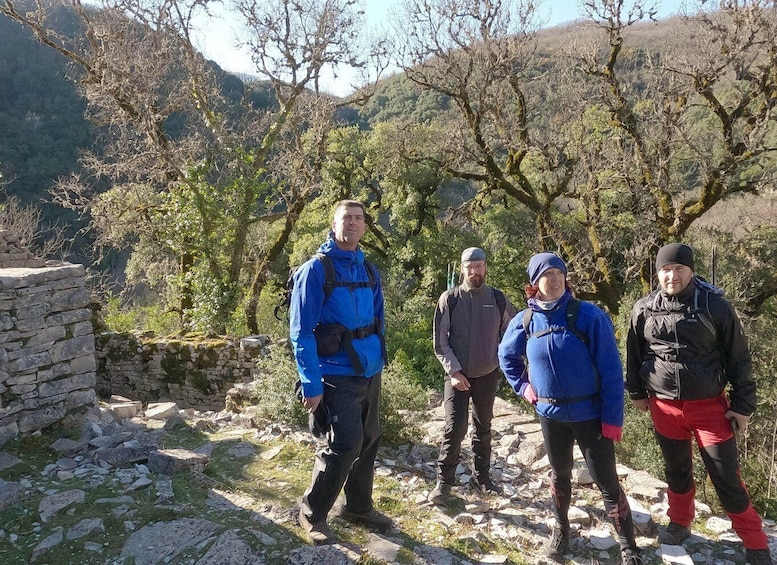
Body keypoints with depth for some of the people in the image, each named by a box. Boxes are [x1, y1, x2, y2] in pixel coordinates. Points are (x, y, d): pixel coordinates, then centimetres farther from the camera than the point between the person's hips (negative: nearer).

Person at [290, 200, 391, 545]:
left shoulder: (369, 271, 10)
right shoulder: (316, 269, -11)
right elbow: (301, 331, -14)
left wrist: (378, 361, 13)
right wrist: (311, 384, -18)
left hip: (370, 372, 7)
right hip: (338, 374, -7)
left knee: (369, 440, 14)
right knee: (346, 444, -9)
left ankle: (358, 506, 34)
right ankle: (312, 513, 13)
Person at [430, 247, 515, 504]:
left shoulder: (498, 299, -1)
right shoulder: (449, 299, -7)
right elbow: (440, 341, -6)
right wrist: (453, 371, -12)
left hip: (488, 375, 3)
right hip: (457, 375, -3)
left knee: (483, 427, 14)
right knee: (455, 427, -7)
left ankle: (482, 476, 29)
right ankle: (444, 481, 7)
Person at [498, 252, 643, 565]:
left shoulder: (589, 315, -14)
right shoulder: (524, 321, -4)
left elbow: (611, 370, -13)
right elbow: (507, 355, 16)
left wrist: (613, 418, -15)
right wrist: (523, 386, 5)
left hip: (590, 413, -3)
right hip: (550, 414, 3)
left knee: (606, 480, 2)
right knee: (559, 474, 20)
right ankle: (561, 528, 41)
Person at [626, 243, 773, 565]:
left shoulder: (714, 305, -9)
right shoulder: (644, 309, -3)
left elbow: (738, 357, -3)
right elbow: (634, 354, 10)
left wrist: (743, 404, -2)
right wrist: (637, 392, 14)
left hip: (709, 406, -2)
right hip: (664, 407, 2)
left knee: (726, 477, 2)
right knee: (676, 470, 18)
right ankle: (680, 523, 39)